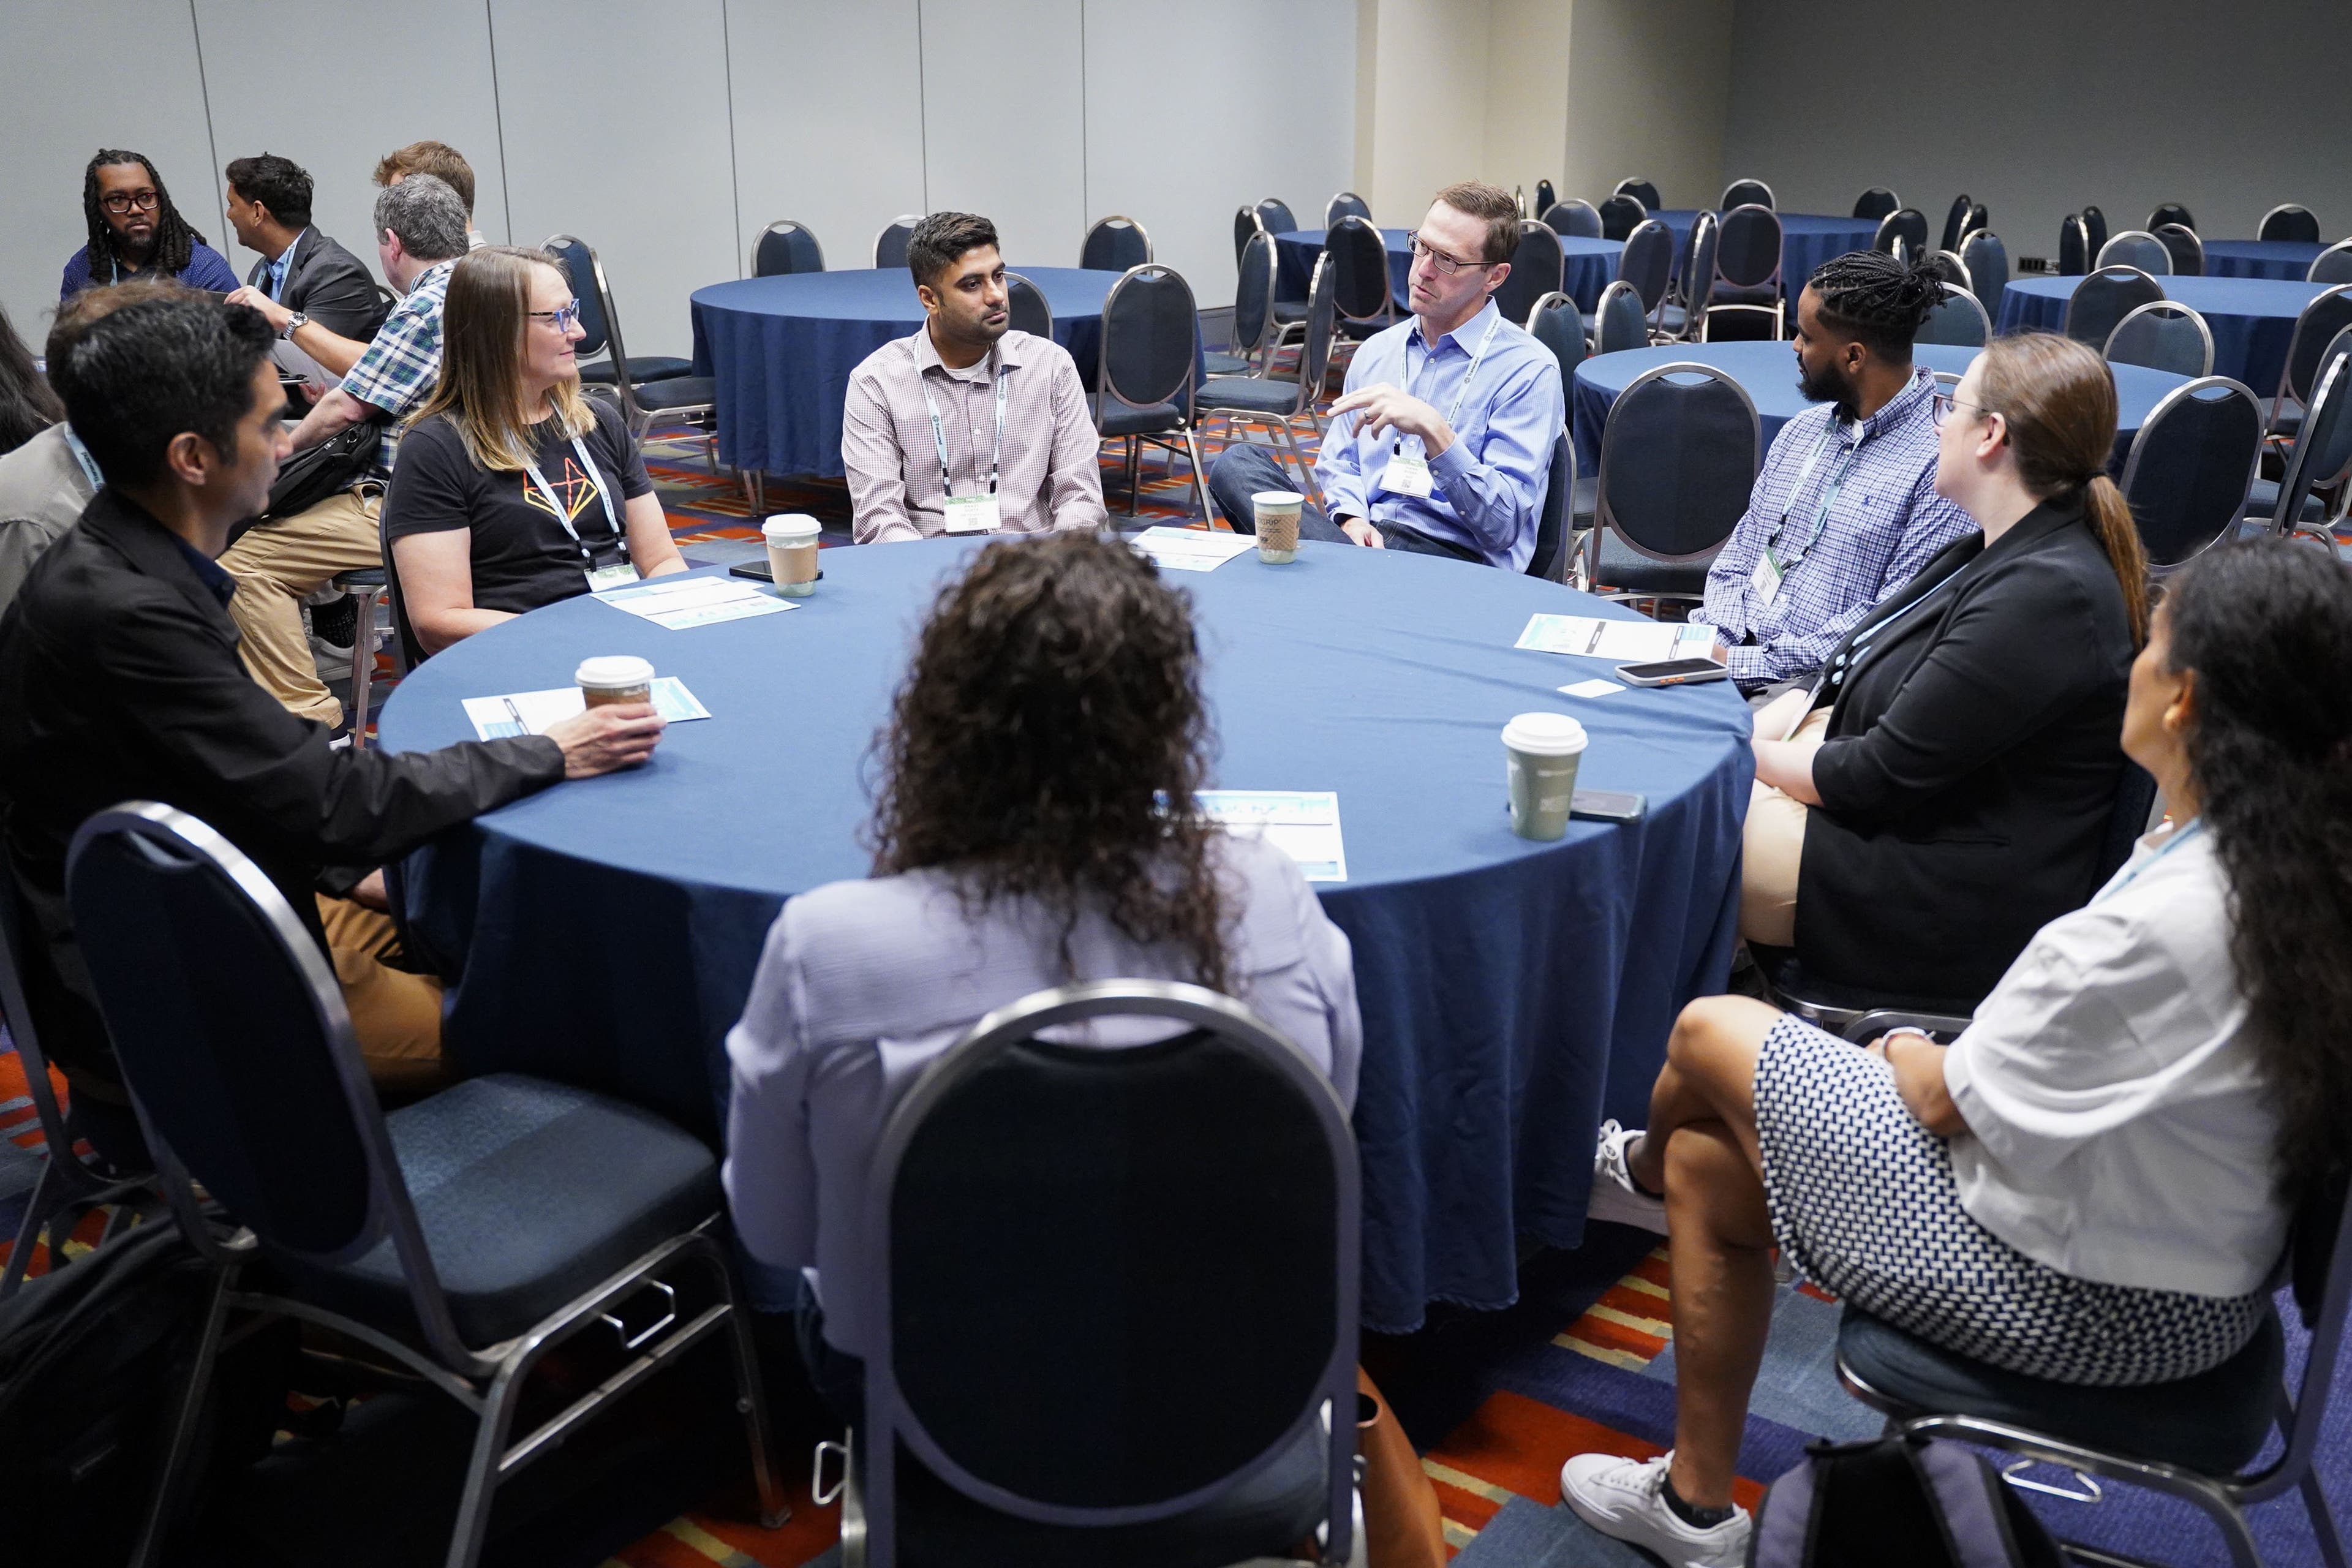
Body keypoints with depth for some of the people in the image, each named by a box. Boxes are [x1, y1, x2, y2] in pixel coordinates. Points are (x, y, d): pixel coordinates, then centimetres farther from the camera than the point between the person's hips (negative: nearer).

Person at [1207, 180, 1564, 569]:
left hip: (1452, 555, -8)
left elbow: (1505, 526, -9)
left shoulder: (1529, 369, -1)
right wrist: (1351, 520, -3)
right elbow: (1339, 463, 22)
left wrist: (1434, 431, -22)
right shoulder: (1375, 351, 20)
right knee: (1238, 461, -19)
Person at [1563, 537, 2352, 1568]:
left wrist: (1908, 1056, 3)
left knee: (1711, 1033, 2)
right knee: (1708, 1162, 17)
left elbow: (1950, 1099, -18)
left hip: (2076, 1304, -8)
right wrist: (1934, 1057, 3)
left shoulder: (2163, 923, -33)